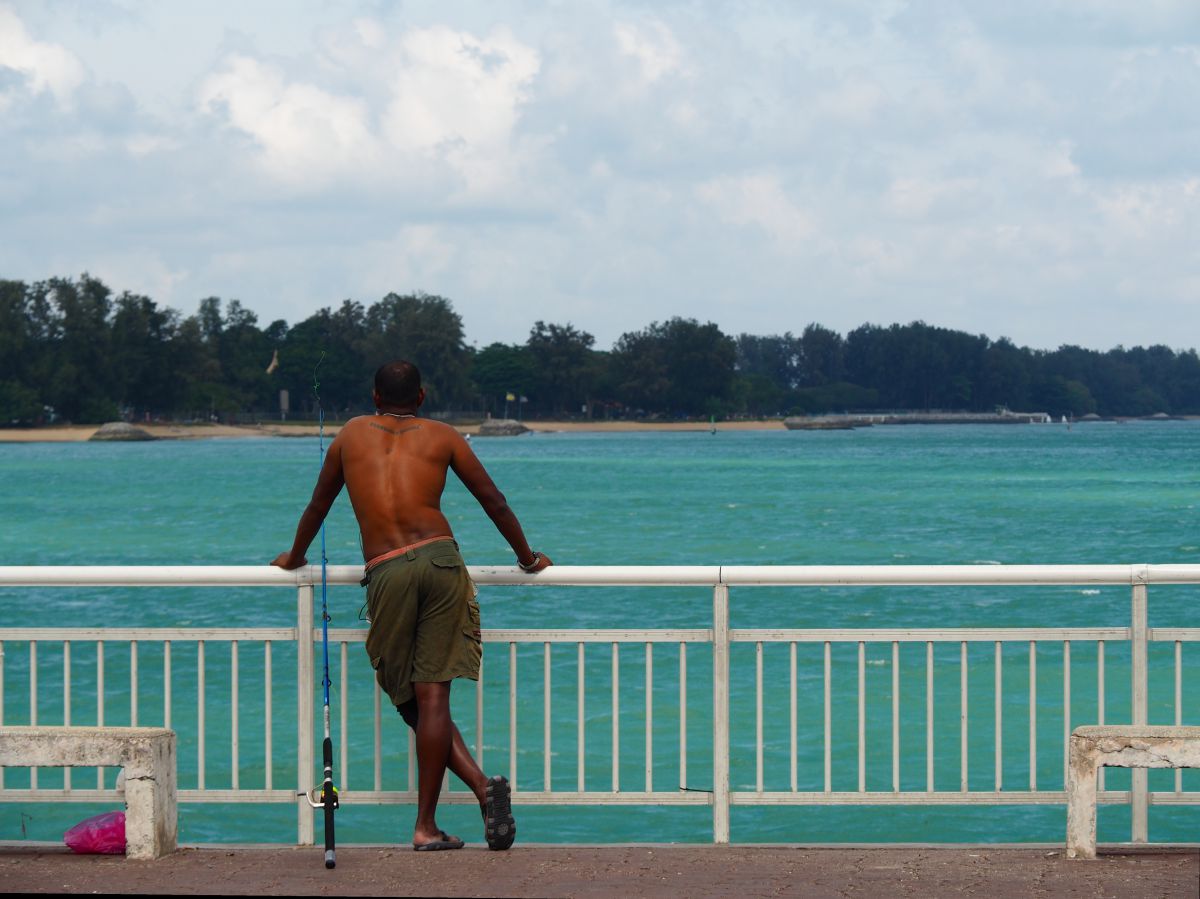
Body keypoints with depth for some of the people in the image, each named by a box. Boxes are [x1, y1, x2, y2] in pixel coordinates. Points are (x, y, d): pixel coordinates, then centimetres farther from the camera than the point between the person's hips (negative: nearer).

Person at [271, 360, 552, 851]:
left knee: (412, 700, 7)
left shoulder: (353, 433, 20)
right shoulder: (441, 436, 16)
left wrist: (294, 556, 47)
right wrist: (527, 557, 33)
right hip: (441, 559, 0)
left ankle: (481, 785, -11)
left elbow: (318, 505, 30)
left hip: (386, 572, 0)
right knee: (432, 695, -1)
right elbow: (494, 502, 19)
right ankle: (425, 826, -6)